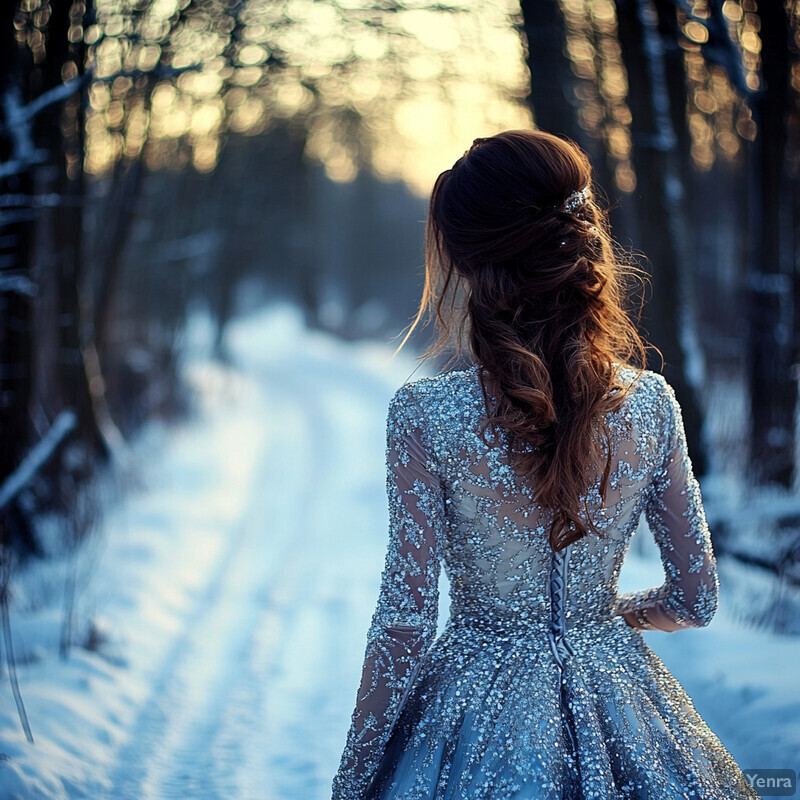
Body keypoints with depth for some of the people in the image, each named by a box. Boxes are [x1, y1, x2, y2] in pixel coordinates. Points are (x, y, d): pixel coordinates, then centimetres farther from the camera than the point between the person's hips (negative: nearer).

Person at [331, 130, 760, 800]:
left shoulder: (425, 416, -19)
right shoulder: (652, 403, -9)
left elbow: (404, 625, -16)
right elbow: (696, 600, 0)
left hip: (479, 713, -3)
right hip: (617, 712, 3)